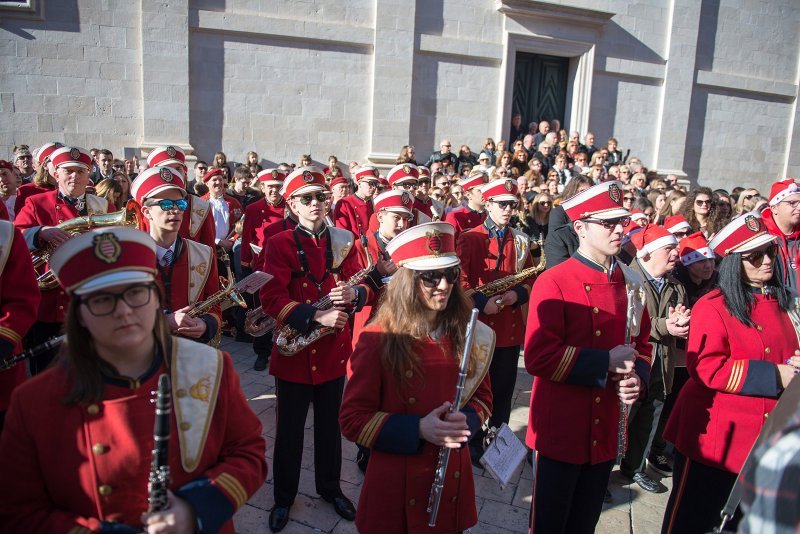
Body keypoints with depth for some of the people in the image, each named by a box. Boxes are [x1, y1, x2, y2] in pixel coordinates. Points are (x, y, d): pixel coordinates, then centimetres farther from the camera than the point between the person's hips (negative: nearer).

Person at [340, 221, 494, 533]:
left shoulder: (466, 334, -4)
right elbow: (352, 419, -13)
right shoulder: (378, 340, -16)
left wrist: (465, 419, -14)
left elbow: (482, 397, 8)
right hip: (396, 488, -3)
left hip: (453, 481, 4)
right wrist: (417, 429, -24)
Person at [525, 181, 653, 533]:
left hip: (605, 434, 6)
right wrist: (606, 362, -22)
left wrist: (637, 378, -6)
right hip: (559, 432, -6)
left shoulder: (632, 284, 5)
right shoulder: (553, 283, -16)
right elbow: (538, 357, -21)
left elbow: (642, 344, 15)